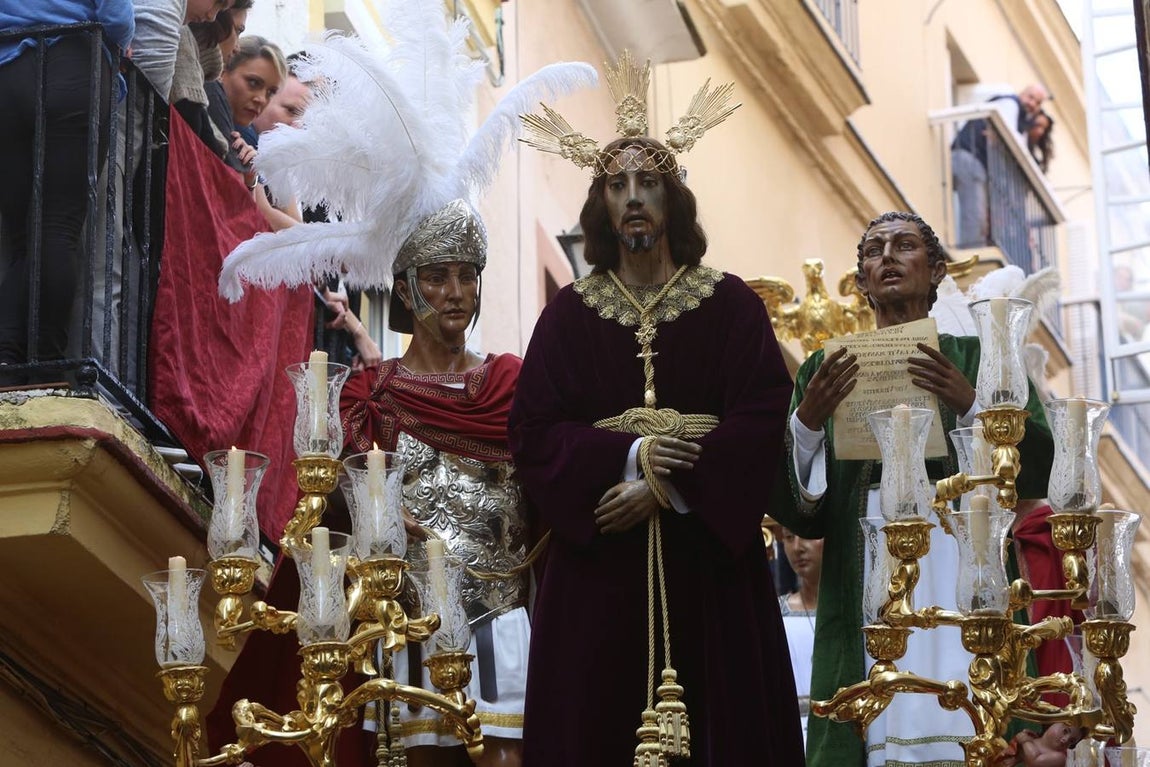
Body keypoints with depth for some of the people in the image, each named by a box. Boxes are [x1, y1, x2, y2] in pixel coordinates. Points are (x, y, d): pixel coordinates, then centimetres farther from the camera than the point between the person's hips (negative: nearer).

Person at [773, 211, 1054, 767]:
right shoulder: (827, 370, 16)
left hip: (963, 573, -1)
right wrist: (806, 422, -10)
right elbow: (799, 510, 7)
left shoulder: (975, 359, 13)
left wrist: (969, 406, -13)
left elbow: (1037, 469, 1)